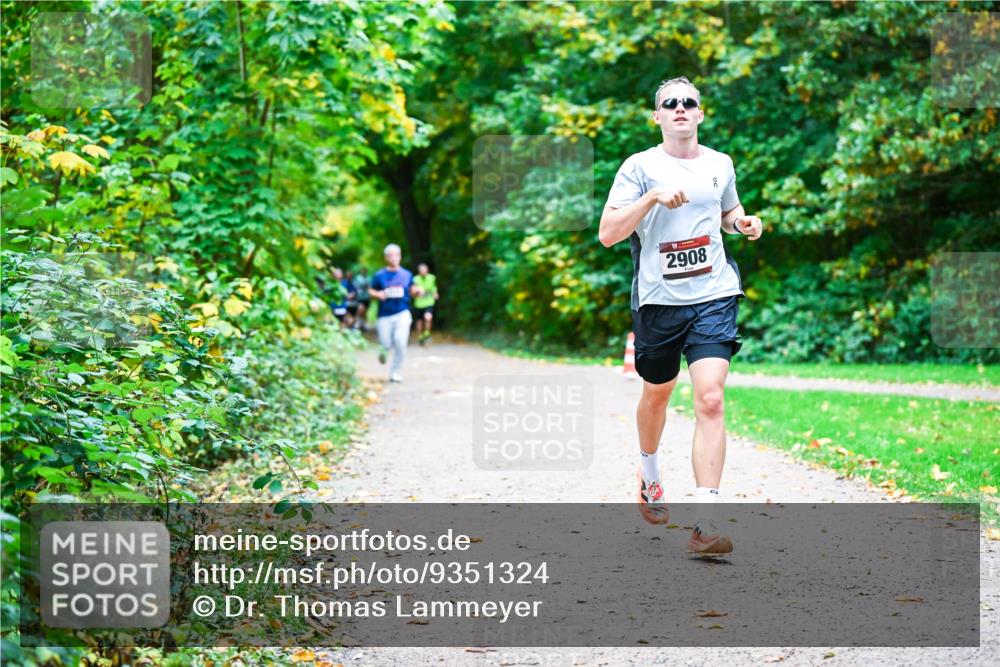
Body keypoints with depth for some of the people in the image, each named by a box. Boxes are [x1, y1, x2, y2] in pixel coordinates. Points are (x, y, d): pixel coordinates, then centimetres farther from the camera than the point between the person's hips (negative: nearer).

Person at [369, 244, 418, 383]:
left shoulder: (407, 275, 7)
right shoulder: (379, 276, 2)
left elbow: (411, 290, 17)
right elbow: (370, 290, 7)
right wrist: (378, 294, -13)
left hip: (402, 314, 0)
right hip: (385, 315, 0)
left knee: (400, 341, -18)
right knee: (386, 344, -2)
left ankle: (395, 372, -2)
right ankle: (384, 350, 39)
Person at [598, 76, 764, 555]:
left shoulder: (720, 164, 9)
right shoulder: (640, 166, -2)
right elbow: (607, 234, -9)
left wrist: (745, 223, 7)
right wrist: (652, 198, -20)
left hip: (714, 298, 1)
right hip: (658, 300, -1)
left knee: (710, 399, -14)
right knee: (657, 394, 17)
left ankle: (704, 525, -17)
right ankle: (649, 472, 49)